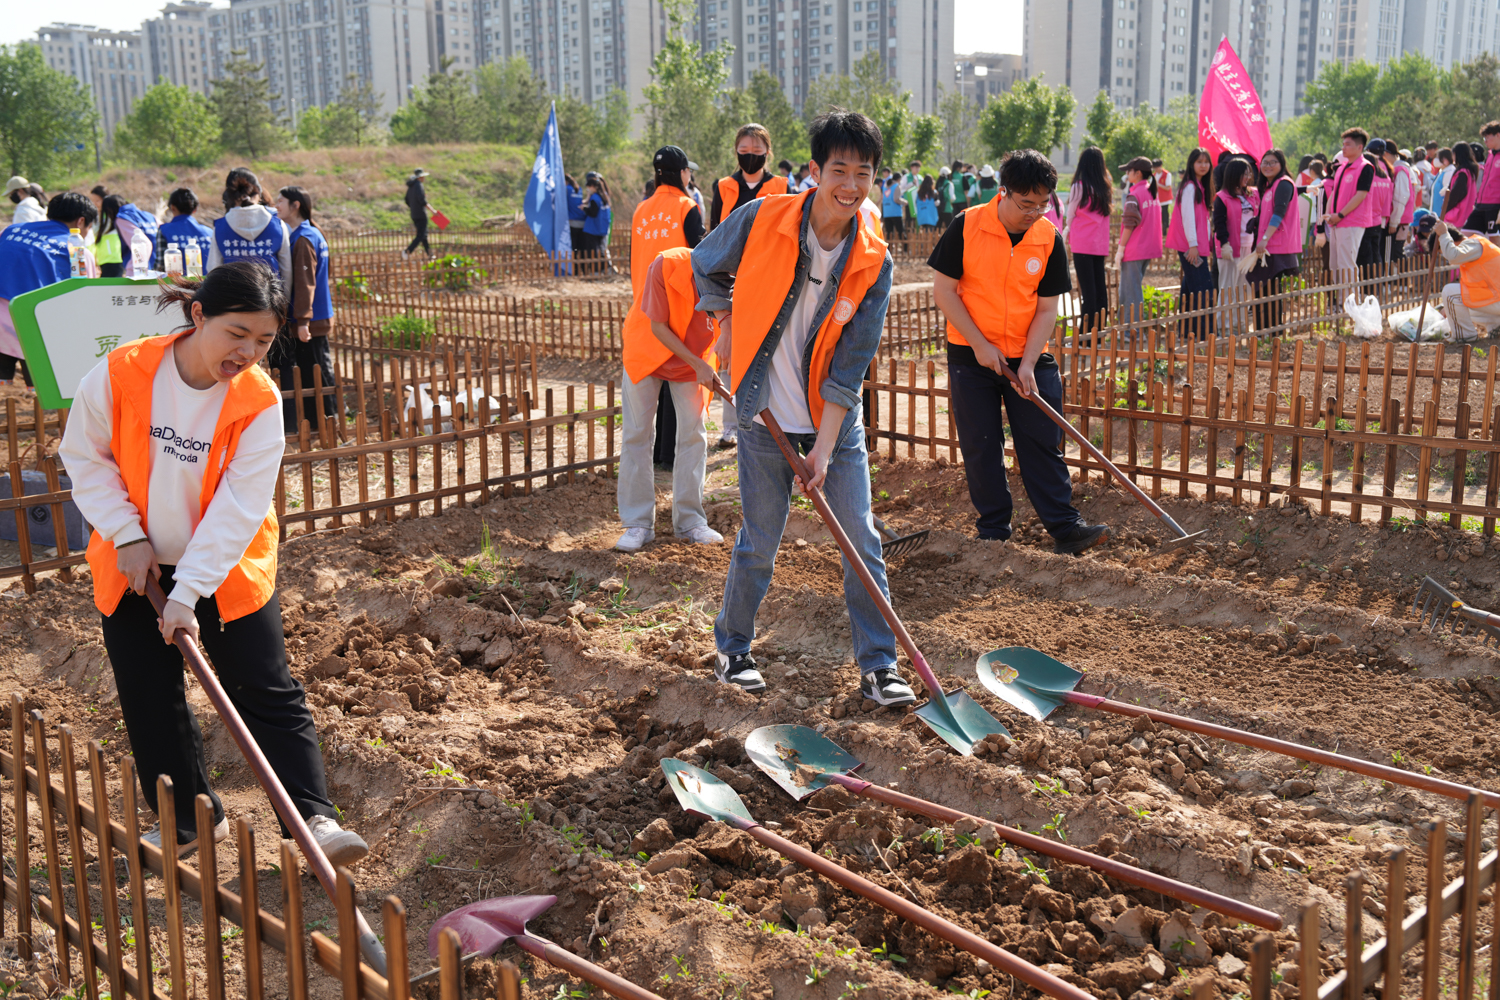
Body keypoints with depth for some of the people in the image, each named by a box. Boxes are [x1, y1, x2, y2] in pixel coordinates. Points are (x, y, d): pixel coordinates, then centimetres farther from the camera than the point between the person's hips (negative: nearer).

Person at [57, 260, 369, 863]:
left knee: (268, 694, -3)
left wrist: (189, 591, -23)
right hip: (136, 565, 2)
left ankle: (315, 818, 1)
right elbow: (85, 456, -3)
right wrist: (127, 535, -11)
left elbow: (238, 507, -20)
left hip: (226, 565, -1)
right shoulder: (122, 372, -17)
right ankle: (192, 820, 26)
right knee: (151, 702, 9)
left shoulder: (259, 401, -19)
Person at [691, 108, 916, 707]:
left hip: (834, 421, 2)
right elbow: (704, 270, 9)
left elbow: (850, 367, -9)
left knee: (862, 540, 0)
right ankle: (731, 649, 26)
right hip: (765, 415, -2)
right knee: (759, 541, 4)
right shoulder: (760, 221, -11)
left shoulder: (874, 264, -8)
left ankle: (878, 666, 11)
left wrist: (825, 446, -14)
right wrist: (728, 325, 1)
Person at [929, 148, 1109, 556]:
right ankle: (994, 532, 15)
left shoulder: (1050, 239, -5)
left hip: (1029, 357, 2)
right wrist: (980, 344, -12)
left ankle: (1065, 527, 5)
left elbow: (1047, 308, -2)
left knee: (1043, 442, 1)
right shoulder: (967, 227, -11)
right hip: (972, 355, -1)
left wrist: (1027, 364, -13)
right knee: (981, 447, 4)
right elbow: (943, 289, -8)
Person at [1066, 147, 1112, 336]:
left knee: (1088, 291, -6)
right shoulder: (1106, 187, 7)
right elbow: (1108, 211, 10)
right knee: (1100, 289, 8)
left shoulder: (1079, 187, -6)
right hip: (1100, 244, 5)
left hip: (1082, 244, -5)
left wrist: (1069, 236, 16)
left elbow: (1070, 217, 1)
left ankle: (1086, 336, -7)